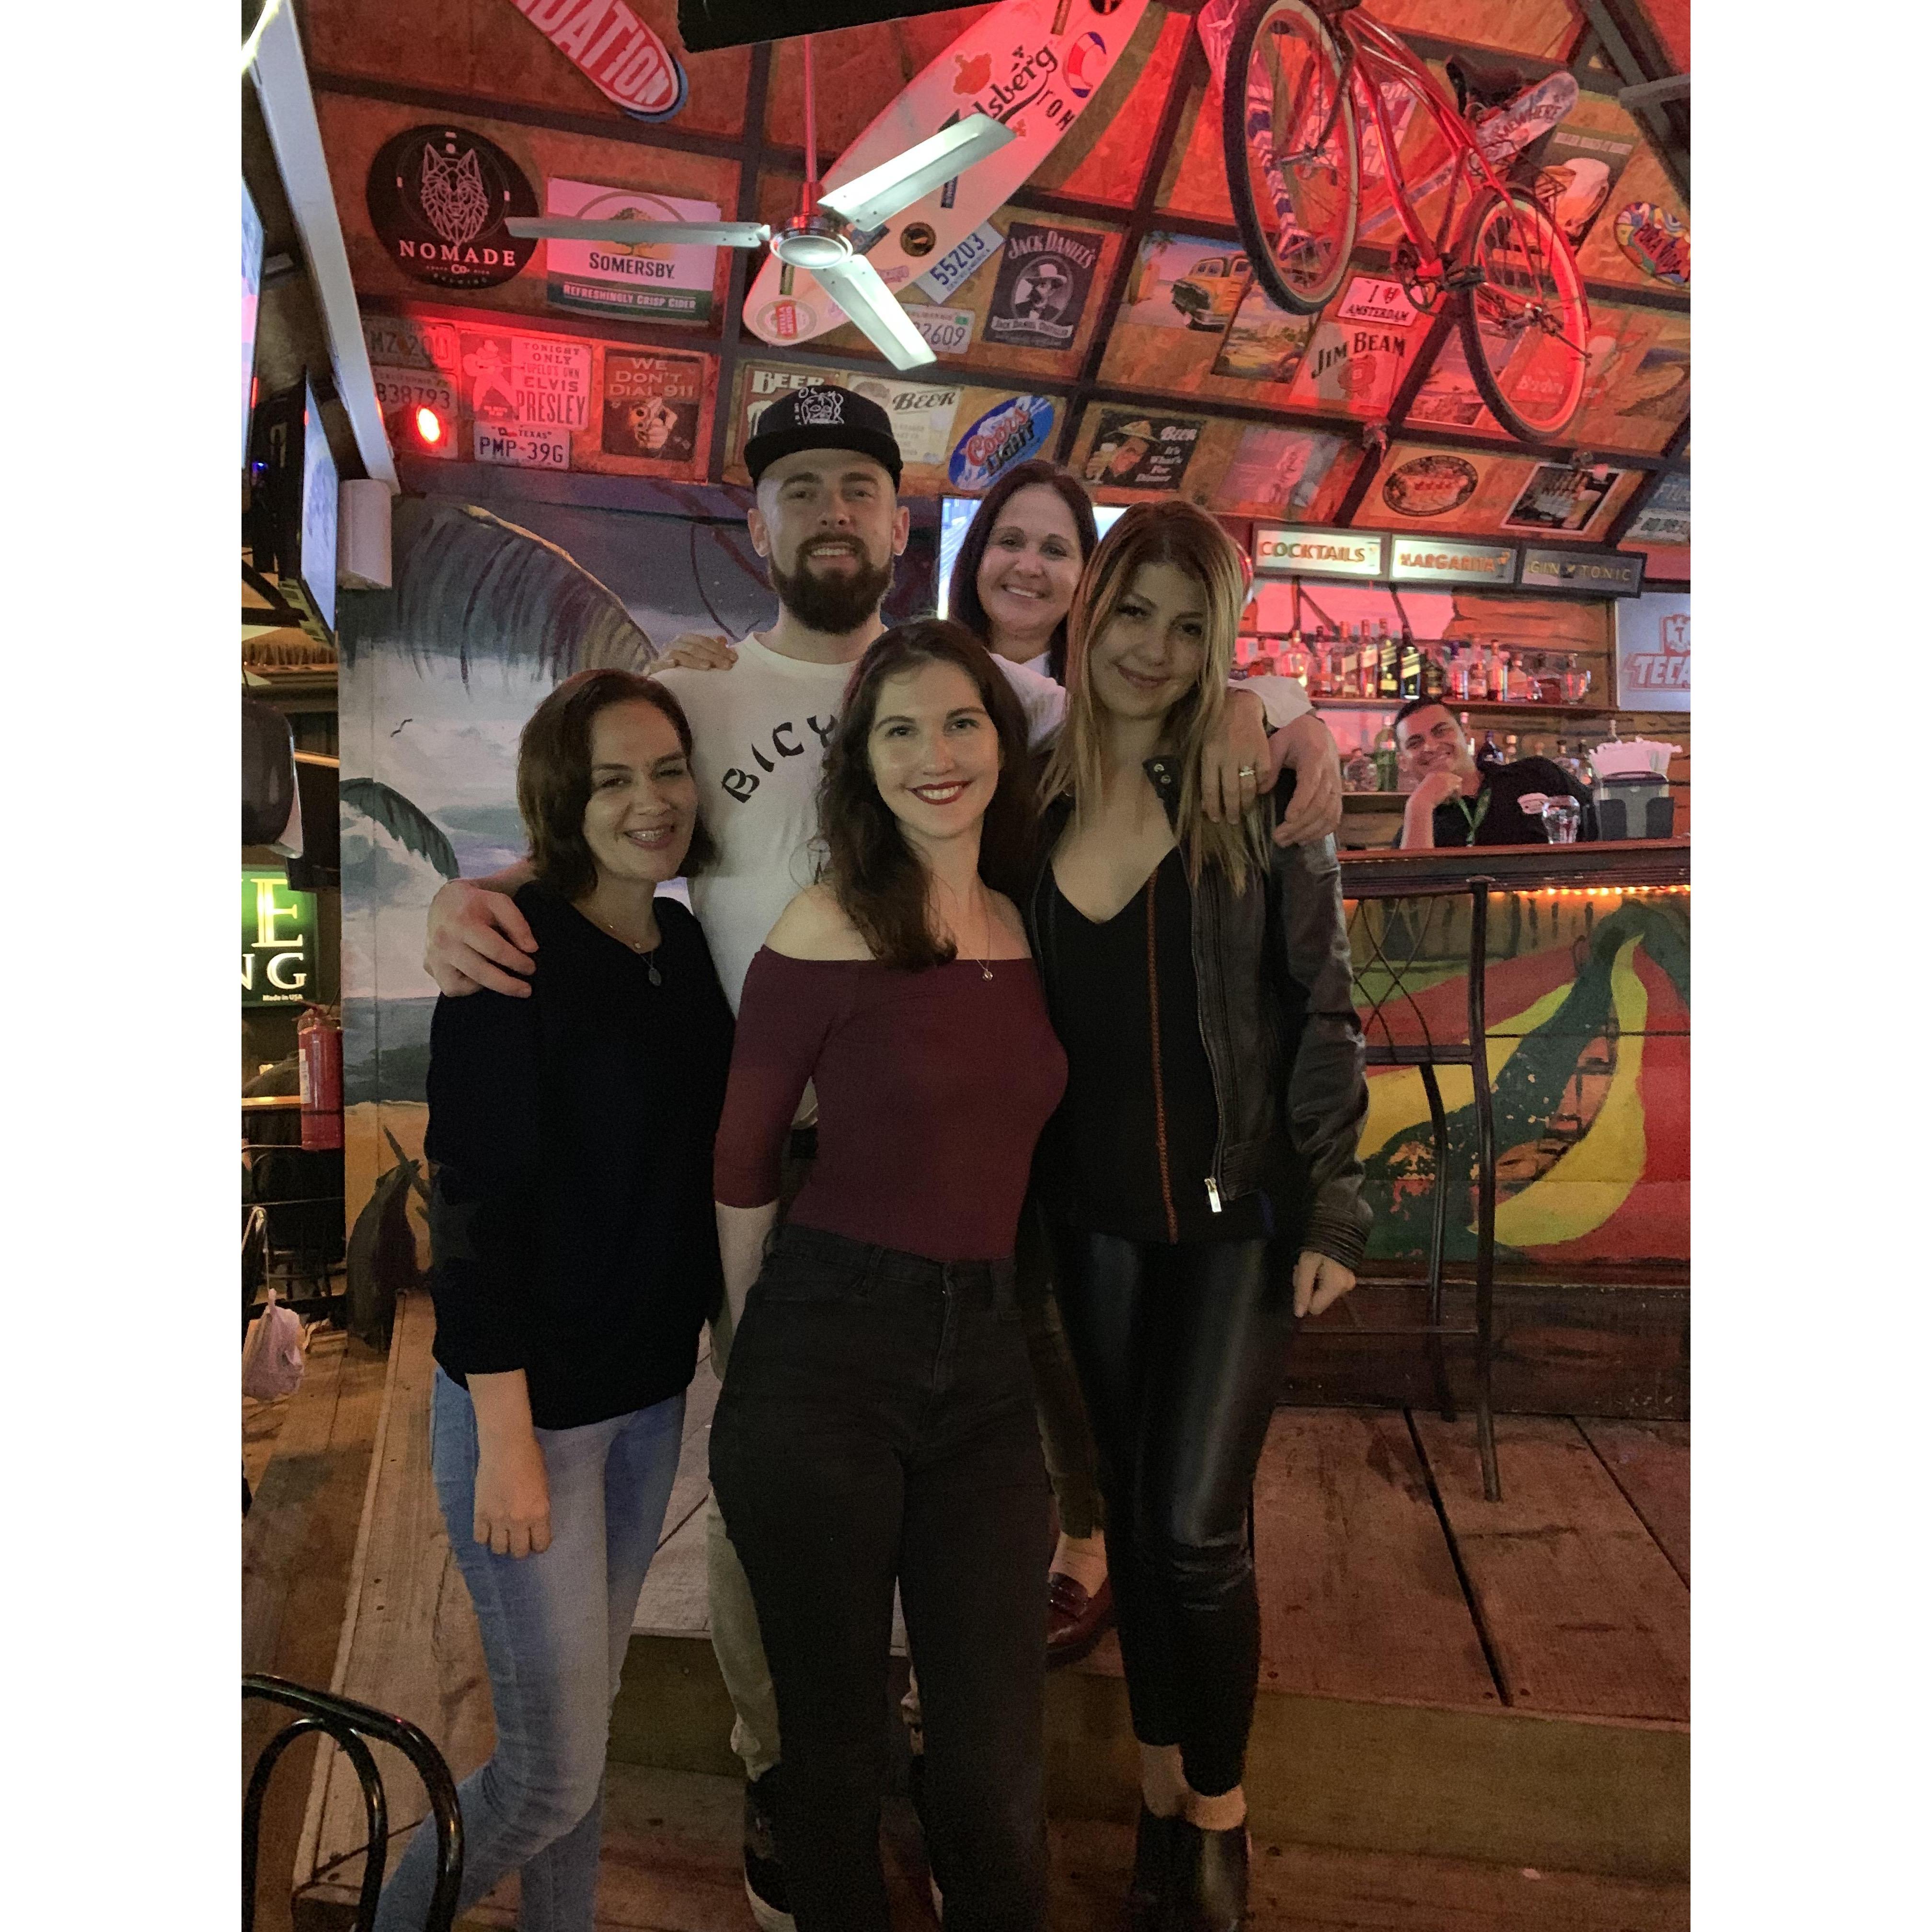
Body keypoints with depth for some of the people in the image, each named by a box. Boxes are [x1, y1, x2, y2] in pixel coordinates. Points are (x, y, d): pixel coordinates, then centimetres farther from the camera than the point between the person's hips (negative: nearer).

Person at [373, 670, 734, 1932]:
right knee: (554, 1772, 5)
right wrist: (507, 1437, -18)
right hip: (532, 1396, -6)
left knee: (590, 1710, 21)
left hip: (653, 1388, 6)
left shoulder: (688, 943, 3)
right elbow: (476, 1200, -18)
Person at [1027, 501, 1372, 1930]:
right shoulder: (1033, 794, 0)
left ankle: (1220, 1816, 26)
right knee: (1134, 1511, 14)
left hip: (1239, 1210, -3)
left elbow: (1324, 1007, -6)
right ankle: (1161, 1794, 37)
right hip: (1095, 1213, 3)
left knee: (1198, 1525, -2)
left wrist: (1335, 1211, -8)